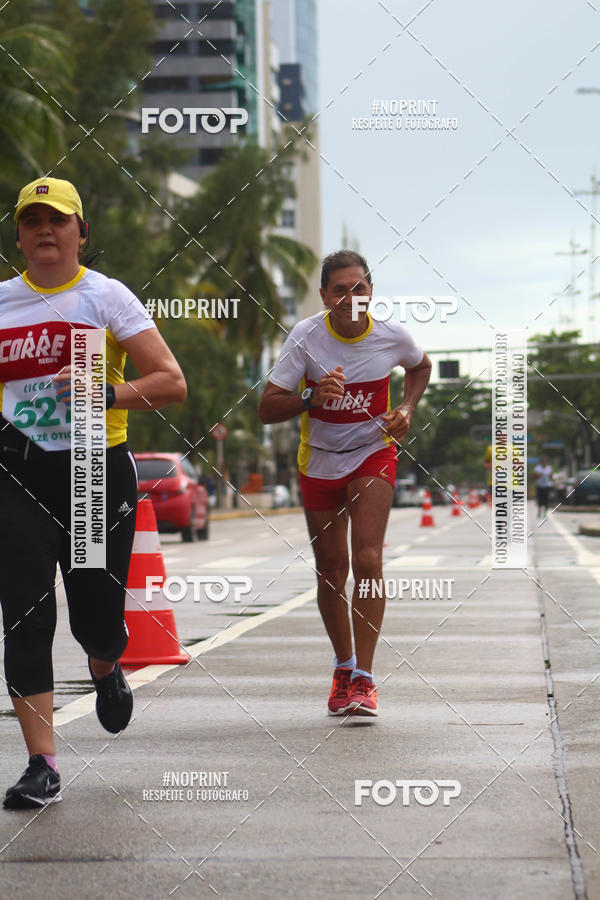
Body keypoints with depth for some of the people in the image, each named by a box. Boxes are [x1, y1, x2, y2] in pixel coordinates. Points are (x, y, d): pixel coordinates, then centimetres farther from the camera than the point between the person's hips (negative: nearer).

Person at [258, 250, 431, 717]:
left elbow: (421, 366, 13)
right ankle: (344, 667, 29)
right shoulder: (306, 337, -16)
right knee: (331, 571, 7)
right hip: (319, 460, 1)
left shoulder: (392, 335, -12)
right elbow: (267, 408, -16)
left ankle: (364, 679, -14)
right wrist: (312, 398, -35)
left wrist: (406, 409, -5)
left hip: (373, 455, -1)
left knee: (367, 561, -18)